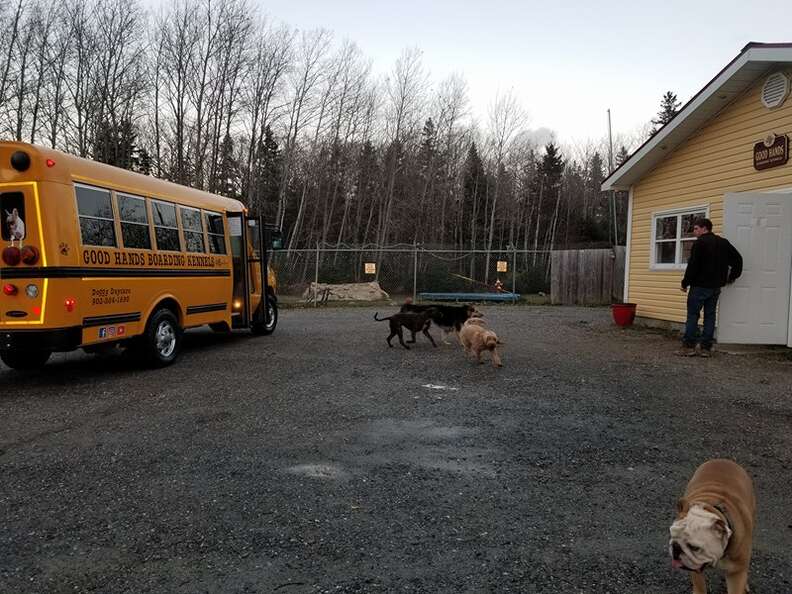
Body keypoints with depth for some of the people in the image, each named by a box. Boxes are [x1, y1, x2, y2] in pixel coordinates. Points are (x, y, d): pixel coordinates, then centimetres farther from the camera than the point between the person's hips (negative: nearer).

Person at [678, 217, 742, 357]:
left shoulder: (699, 243, -11)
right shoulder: (723, 242, 12)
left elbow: (693, 265, -16)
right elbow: (737, 259, 16)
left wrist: (685, 283, -8)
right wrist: (732, 276, 24)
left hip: (699, 286, -7)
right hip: (716, 287, 7)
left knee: (693, 315, -2)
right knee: (710, 316, 8)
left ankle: (689, 345, -5)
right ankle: (706, 347, 8)